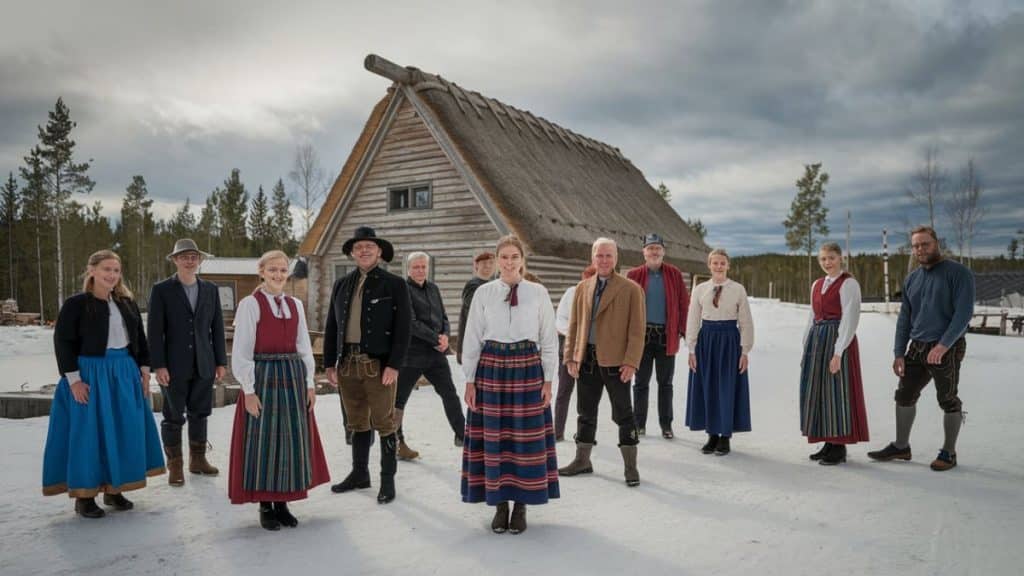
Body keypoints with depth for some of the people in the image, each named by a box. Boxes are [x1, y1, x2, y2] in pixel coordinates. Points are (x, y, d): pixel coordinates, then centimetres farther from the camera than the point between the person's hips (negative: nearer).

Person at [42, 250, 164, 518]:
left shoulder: (127, 303, 9)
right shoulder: (76, 304, -7)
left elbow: (139, 339, 14)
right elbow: (62, 342, -9)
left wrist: (144, 370, 8)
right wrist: (74, 379, -15)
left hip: (125, 374, 5)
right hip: (91, 375, -5)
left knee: (124, 432, 8)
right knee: (88, 434, 0)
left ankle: (114, 489, 21)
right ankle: (84, 496, 11)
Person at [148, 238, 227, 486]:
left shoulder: (211, 289, 8)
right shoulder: (161, 290, -2)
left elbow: (217, 327, 9)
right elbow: (155, 331, -6)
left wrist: (221, 362, 5)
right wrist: (158, 365, -11)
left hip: (204, 365, 3)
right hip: (174, 366, -3)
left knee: (199, 414, 11)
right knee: (173, 417, 4)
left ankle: (198, 460, 24)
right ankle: (175, 466, 16)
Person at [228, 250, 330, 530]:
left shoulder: (295, 305, 10)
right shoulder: (250, 304, -5)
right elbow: (242, 350, -8)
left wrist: (309, 382, 7)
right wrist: (249, 389, -12)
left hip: (293, 377, 5)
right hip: (263, 376, -5)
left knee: (292, 440, 8)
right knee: (264, 440, 1)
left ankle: (282, 502, 22)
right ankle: (265, 506, 15)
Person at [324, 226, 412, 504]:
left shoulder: (395, 285, -2)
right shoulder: (341, 285, 11)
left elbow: (403, 328, -7)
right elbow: (332, 326, 13)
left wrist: (394, 365, -14)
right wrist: (329, 363, 8)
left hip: (379, 365, -4)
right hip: (348, 364, 4)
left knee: (384, 423, 2)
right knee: (357, 423, 15)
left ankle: (388, 480, 13)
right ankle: (359, 473, 29)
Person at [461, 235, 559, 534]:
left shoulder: (538, 293, 2)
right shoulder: (483, 293, 2)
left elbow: (548, 339, 5)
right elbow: (472, 339, 5)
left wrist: (547, 381, 1)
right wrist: (470, 381, 2)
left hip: (527, 370, 0)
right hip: (491, 369, 0)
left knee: (526, 438, 3)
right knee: (492, 438, 4)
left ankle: (521, 506, 18)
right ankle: (500, 504, 20)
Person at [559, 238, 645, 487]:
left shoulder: (631, 289, -4)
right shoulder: (582, 288, 9)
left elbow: (637, 329, -7)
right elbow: (574, 325, 11)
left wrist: (631, 362, -14)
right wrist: (571, 357, 3)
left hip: (615, 362, -4)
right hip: (587, 360, 5)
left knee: (623, 414, 4)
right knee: (586, 412, 15)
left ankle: (630, 467, 15)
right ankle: (582, 460, 29)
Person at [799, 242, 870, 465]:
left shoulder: (848, 283, -7)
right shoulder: (816, 285, 14)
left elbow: (850, 319, -14)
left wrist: (838, 353, -20)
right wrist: (806, 348, 11)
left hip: (837, 339, -8)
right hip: (816, 339, 8)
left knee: (836, 391, -3)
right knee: (817, 391, 9)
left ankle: (839, 448, 7)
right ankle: (829, 444, 20)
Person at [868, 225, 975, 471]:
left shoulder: (959, 273, -6)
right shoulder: (911, 280, 12)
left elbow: (964, 312, -15)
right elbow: (904, 319, 12)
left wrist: (943, 345, -23)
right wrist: (899, 353, 5)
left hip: (947, 349, -6)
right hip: (916, 349, 6)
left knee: (948, 400, 3)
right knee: (904, 395, 9)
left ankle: (949, 452, 17)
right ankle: (901, 446, 22)